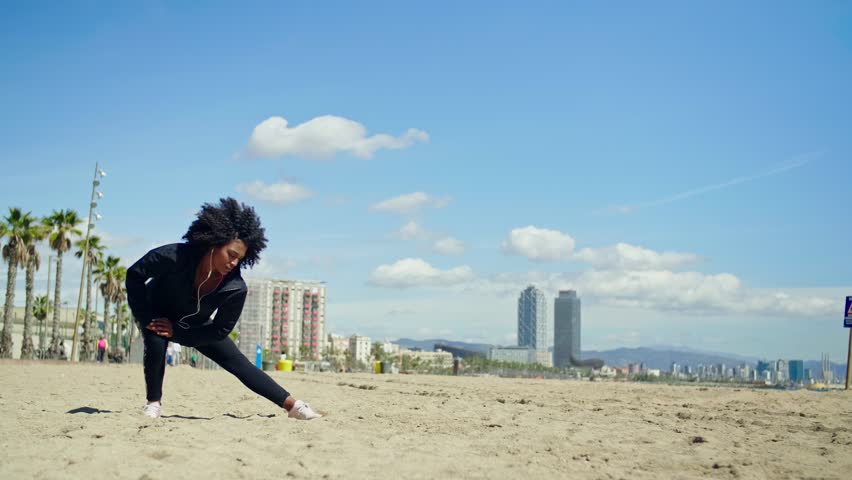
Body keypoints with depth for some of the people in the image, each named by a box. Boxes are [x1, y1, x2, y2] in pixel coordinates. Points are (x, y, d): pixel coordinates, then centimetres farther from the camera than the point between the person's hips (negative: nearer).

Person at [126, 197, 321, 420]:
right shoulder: (174, 256, -38)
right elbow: (134, 275, -23)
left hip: (195, 325, 2)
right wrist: (147, 319, -24)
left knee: (238, 362, -6)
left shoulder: (235, 289, -32)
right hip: (157, 312, -1)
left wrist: (177, 331, -25)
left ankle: (294, 406, -5)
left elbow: (220, 330, -20)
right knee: (156, 346, -33)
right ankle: (153, 403, -7)